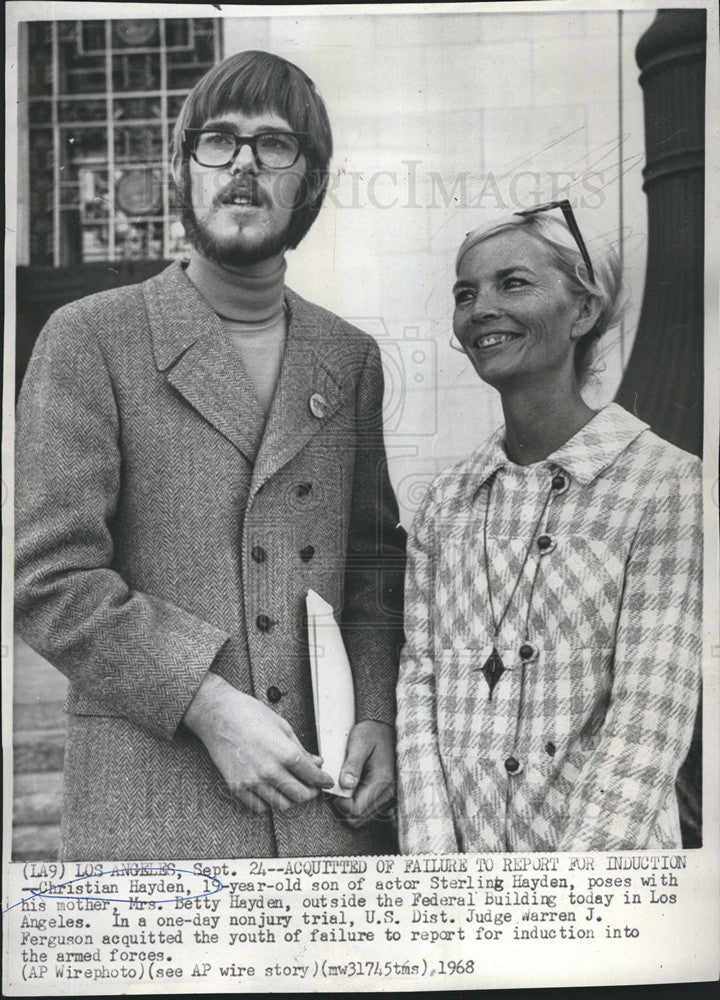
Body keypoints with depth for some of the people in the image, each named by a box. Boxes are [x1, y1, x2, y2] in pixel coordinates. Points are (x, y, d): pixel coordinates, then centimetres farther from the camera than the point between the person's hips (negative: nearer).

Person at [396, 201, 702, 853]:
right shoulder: (447, 502, 2)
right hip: (454, 842, 4)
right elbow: (419, 682, 0)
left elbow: (649, 725, -16)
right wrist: (433, 855, -11)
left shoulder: (667, 483, -11)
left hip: (605, 849, -3)